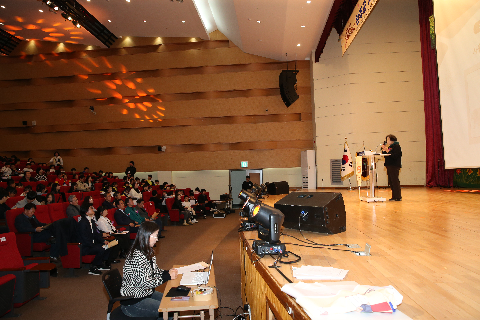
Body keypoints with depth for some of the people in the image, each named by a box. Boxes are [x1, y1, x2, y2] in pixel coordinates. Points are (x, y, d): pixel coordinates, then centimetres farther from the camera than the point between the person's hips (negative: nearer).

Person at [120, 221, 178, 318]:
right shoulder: (137, 256, -28)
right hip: (133, 301, -10)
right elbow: (144, 283, -28)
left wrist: (167, 272, -7)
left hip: (146, 293, 10)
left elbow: (155, 271, 13)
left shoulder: (149, 252, 3)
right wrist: (167, 277, -21)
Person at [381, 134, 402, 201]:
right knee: (391, 181, 9)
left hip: (394, 166, -9)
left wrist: (388, 151, -24)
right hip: (389, 166, 9)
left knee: (395, 181, -9)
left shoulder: (396, 146, -8)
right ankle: (394, 196, 15)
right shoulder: (389, 146, 18)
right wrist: (383, 150, 4)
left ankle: (398, 197, -5)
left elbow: (394, 156, -19)